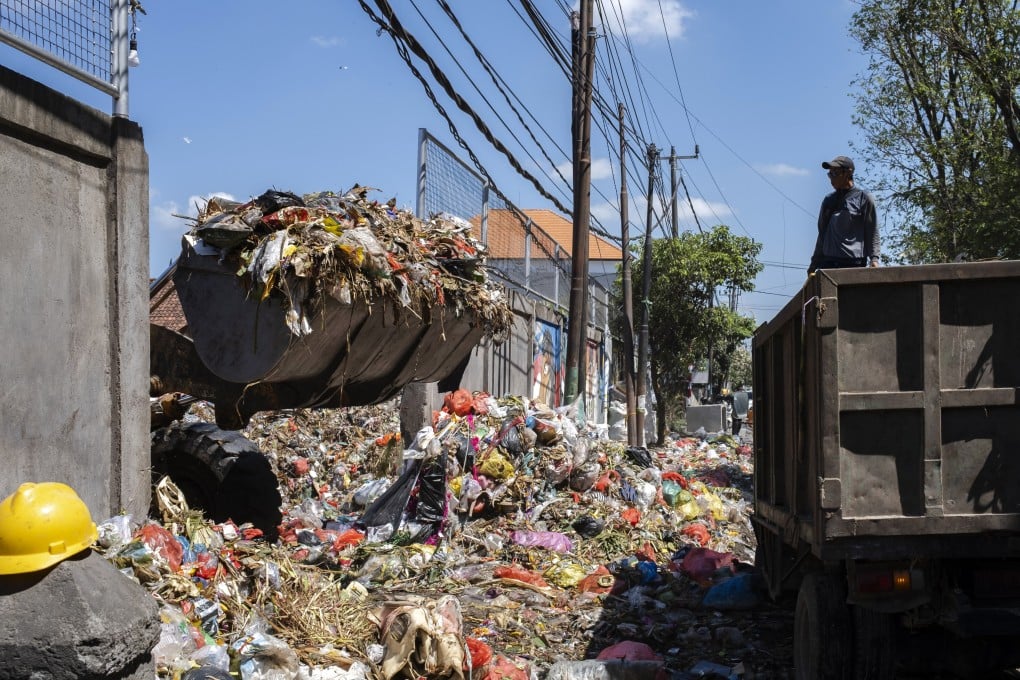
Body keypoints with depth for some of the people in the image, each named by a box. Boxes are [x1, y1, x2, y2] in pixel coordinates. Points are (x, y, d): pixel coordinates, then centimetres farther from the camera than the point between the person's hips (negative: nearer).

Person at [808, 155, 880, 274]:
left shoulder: (863, 198, 4)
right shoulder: (828, 200, 18)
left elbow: (872, 233, 1)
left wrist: (874, 258, -11)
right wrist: (815, 261, 17)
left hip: (854, 262, -4)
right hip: (827, 262, 5)